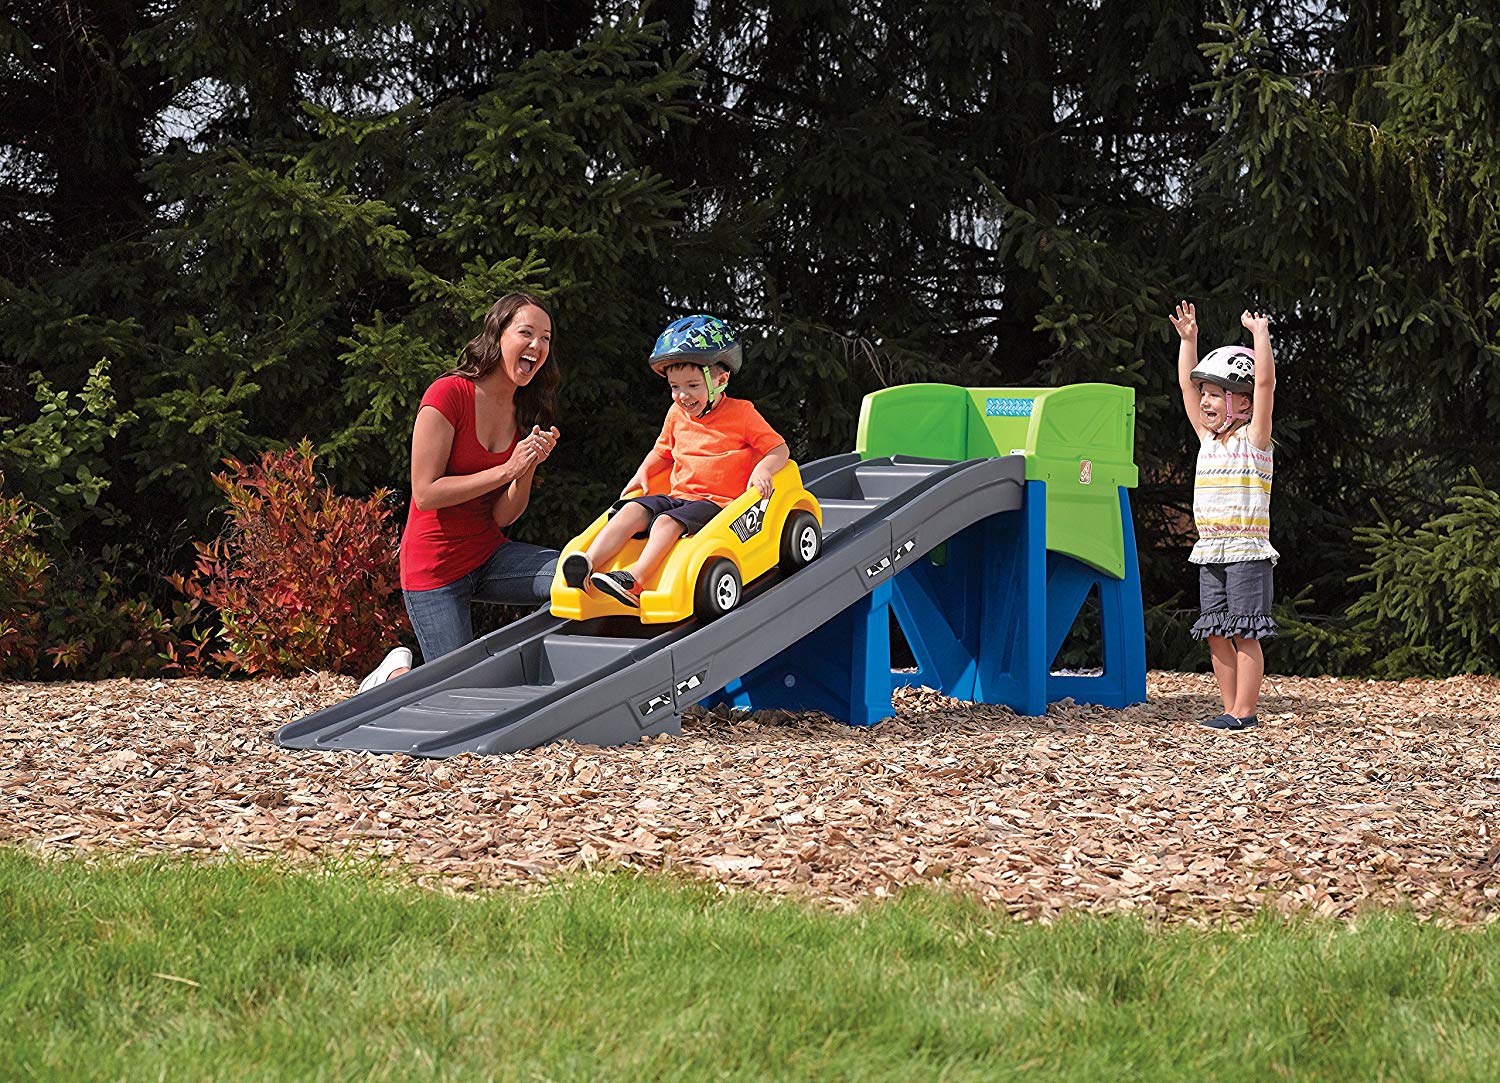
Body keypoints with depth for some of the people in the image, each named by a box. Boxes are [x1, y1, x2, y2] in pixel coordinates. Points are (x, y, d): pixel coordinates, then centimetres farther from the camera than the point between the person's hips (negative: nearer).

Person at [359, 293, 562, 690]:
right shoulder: (450, 394, -15)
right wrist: (507, 470, -20)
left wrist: (529, 468, -16)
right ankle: (397, 675, 23)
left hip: (488, 556, 6)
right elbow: (426, 493, -18)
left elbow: (503, 515, 2)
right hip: (435, 565, -6)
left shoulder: (524, 413, 6)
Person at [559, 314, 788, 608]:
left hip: (717, 503, -6)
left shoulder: (741, 413, 0)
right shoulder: (676, 415, 17)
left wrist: (762, 470, -19)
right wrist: (643, 472, 16)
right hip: (678, 496, 6)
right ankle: (588, 565, -37)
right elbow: (663, 451, 34)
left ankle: (635, 580, -50)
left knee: (666, 522, -32)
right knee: (632, 510, -21)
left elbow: (779, 449, 0)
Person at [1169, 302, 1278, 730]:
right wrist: (1188, 339, 18)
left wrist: (1260, 334, -12)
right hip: (1210, 553, 7)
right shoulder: (1208, 438, 15)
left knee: (1243, 634, -6)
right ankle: (1230, 708, 11)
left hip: (1247, 552, -7)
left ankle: (1244, 711, -5)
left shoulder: (1253, 438, -3)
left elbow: (1264, 382, -13)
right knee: (1216, 635, 6)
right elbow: (1187, 384, 20)